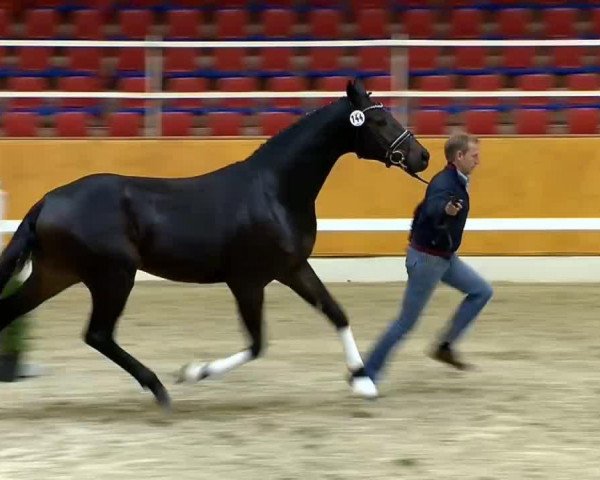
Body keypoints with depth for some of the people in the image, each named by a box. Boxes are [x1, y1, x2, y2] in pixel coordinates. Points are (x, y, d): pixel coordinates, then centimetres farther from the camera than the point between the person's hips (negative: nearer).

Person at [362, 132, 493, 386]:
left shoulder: (455, 181, 7)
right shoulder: (445, 184, -24)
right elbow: (432, 209, -47)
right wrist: (447, 210, -69)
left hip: (444, 256, 10)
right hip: (427, 258, -10)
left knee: (482, 291, 8)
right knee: (407, 320, -4)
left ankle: (445, 346, 9)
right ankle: (368, 372, 3)